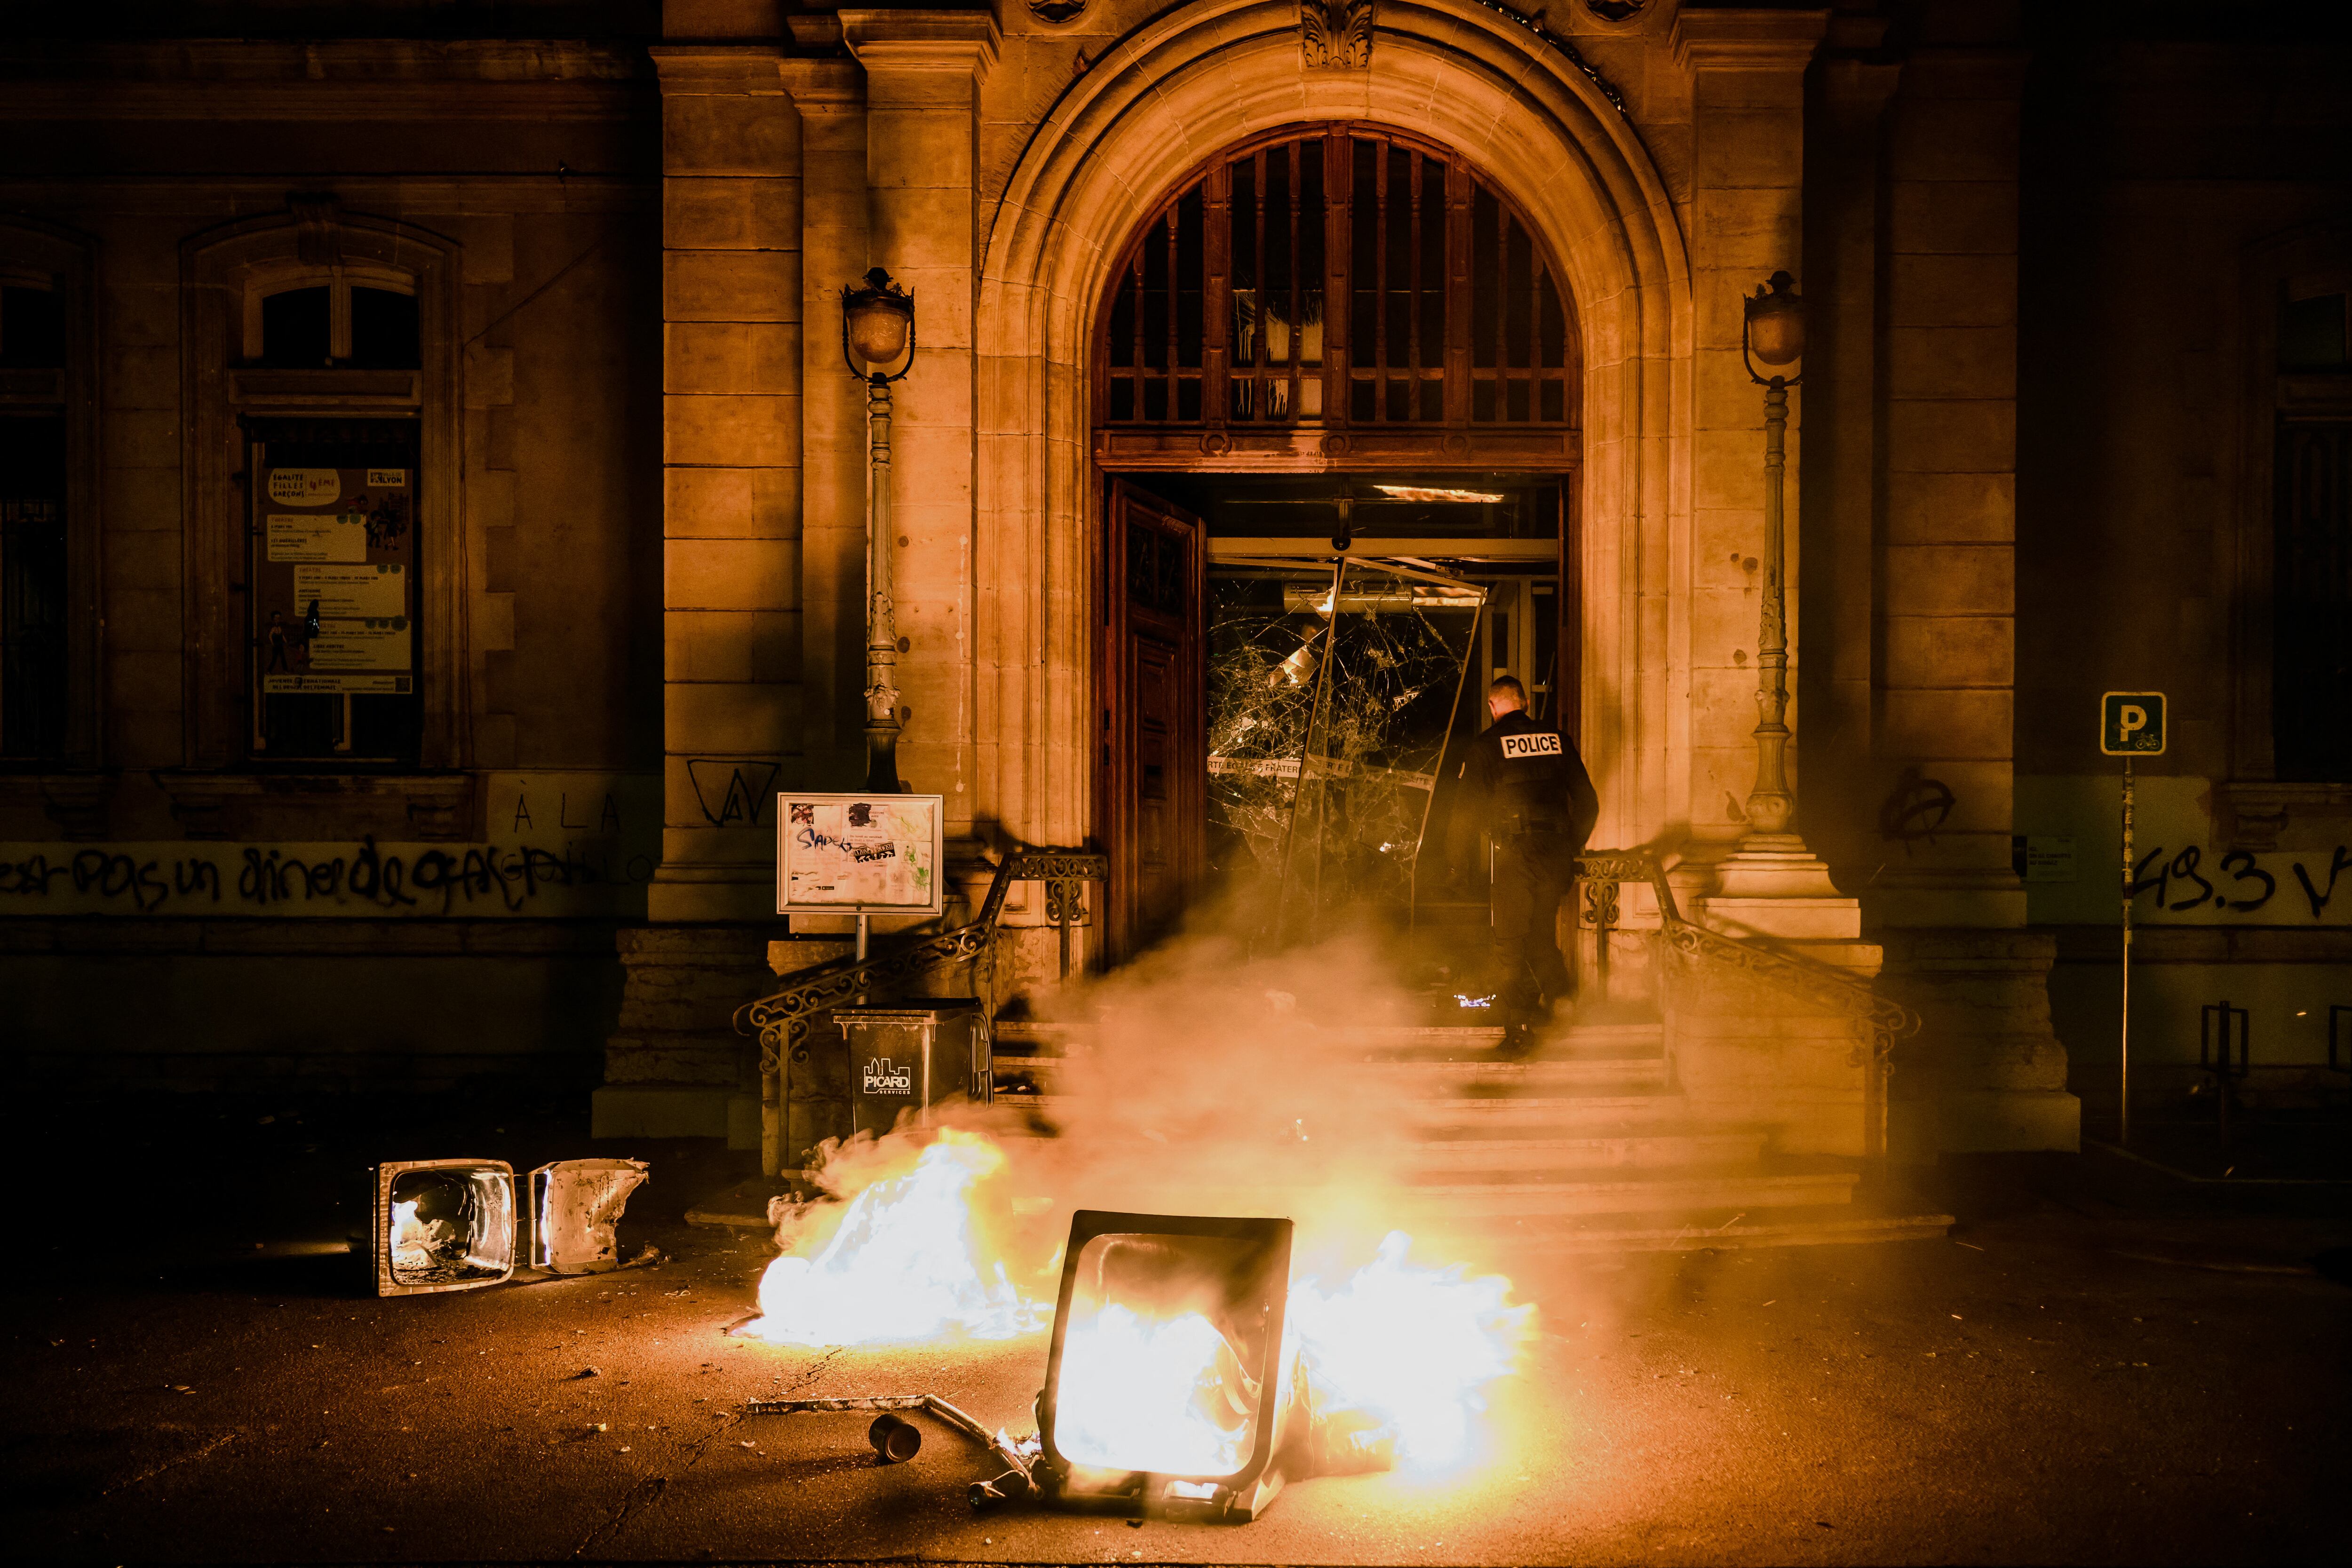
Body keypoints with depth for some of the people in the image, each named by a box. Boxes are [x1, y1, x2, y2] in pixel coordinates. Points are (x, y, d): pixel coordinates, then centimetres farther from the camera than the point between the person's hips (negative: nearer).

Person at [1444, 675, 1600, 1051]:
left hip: (1515, 854, -4)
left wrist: (1457, 862, 5)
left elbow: (1468, 809, -4)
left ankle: (1516, 1029, -1)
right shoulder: (1558, 739, 11)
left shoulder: (1486, 745, -1)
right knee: (1543, 938, 18)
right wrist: (1572, 849, 27)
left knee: (1510, 943, 2)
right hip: (1556, 854, 4)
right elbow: (1587, 802, 15)